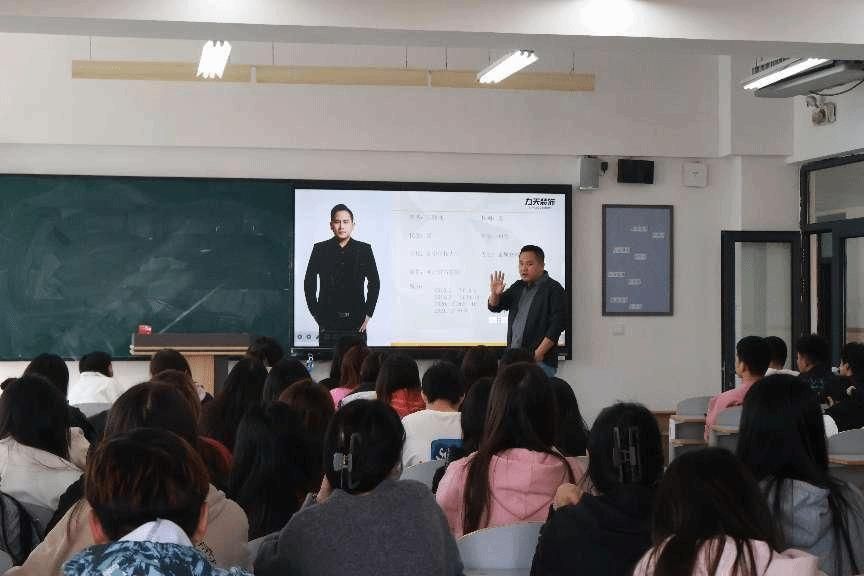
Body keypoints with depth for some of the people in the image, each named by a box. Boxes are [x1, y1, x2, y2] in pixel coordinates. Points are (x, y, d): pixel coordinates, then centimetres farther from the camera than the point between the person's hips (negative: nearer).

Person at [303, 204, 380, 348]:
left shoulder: (364, 250, 7)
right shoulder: (320, 249, 6)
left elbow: (374, 283, 11)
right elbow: (309, 283, 10)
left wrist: (368, 314, 4)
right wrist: (316, 313, 4)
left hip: (356, 320, 0)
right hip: (328, 321, 0)